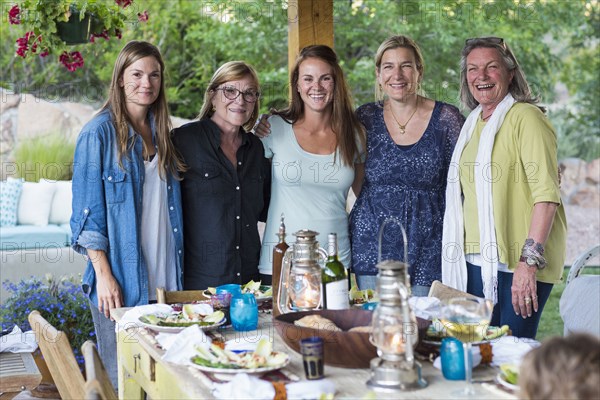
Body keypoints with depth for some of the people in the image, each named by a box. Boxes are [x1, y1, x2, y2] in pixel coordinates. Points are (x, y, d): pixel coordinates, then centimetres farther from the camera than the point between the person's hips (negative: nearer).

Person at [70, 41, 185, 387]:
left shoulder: (160, 134, 12)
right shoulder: (100, 133, -6)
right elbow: (87, 213, -8)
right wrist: (104, 275, -14)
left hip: (164, 281, 6)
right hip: (120, 283, -5)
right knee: (120, 381, 1)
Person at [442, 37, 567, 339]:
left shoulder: (525, 117, -7)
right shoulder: (473, 124, 16)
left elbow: (547, 194, -15)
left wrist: (529, 260, -22)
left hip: (517, 264, -7)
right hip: (475, 262, 7)